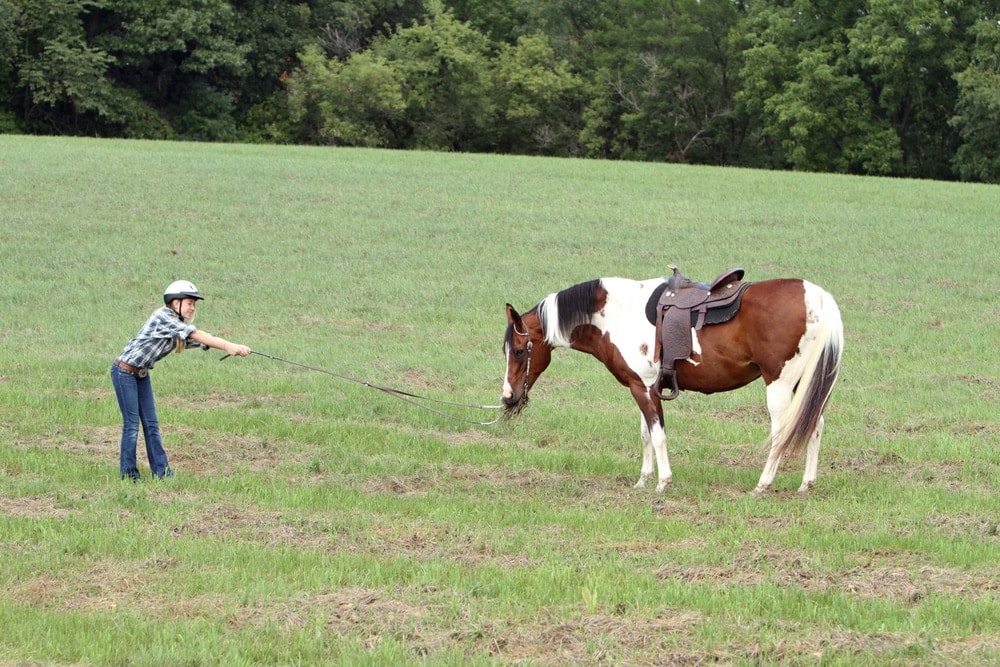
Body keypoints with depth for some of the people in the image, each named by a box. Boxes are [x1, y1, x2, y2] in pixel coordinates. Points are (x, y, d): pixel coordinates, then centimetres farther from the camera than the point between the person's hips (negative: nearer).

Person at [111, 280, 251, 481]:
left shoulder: (180, 327, 6)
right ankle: (129, 475, 2)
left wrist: (233, 348, -23)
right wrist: (228, 346, -35)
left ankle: (162, 472, 6)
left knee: (151, 424, 6)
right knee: (131, 423, -5)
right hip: (125, 372, -9)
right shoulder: (164, 317, -20)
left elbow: (203, 341, -6)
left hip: (142, 374, 9)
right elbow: (196, 335, -29)